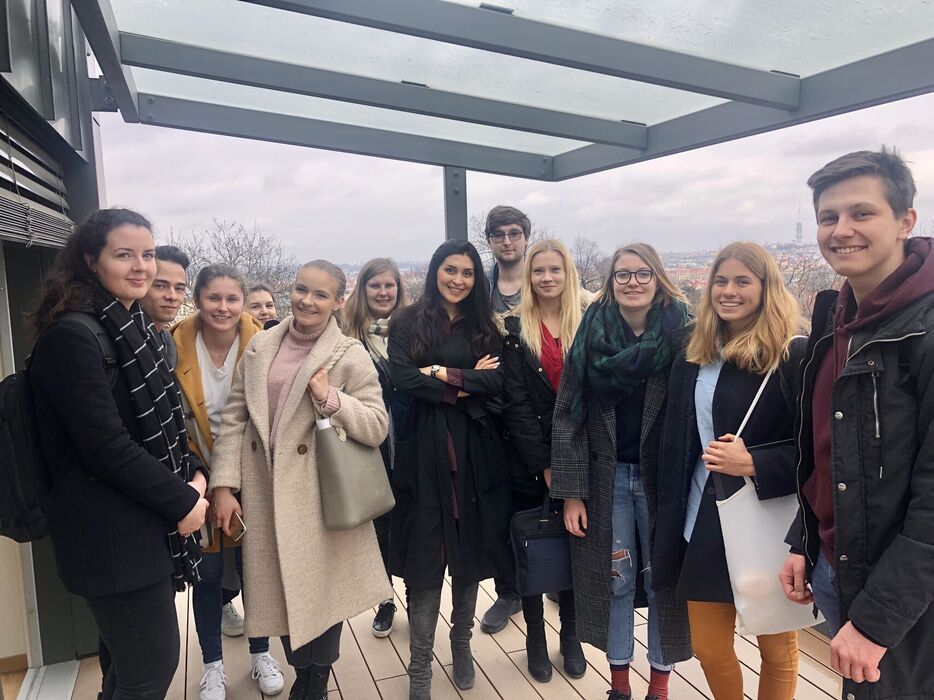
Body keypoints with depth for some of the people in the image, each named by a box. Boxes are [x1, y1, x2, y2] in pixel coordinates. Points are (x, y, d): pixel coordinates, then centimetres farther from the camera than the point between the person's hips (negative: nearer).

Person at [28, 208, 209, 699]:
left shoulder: (136, 327, 10)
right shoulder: (72, 333, -17)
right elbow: (105, 445, -21)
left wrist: (193, 474, -1)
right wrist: (182, 500, -14)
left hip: (148, 521, 8)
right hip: (111, 532, -8)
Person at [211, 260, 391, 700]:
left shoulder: (351, 356, -5)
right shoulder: (261, 346, 6)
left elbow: (377, 428, -8)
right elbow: (234, 419, 5)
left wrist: (330, 397, -21)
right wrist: (224, 485, 0)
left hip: (319, 498, -3)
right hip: (265, 494, 4)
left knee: (319, 594, 7)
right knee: (282, 593, 13)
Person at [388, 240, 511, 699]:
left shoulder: (483, 327, 10)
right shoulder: (407, 323, 3)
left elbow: (495, 383, -4)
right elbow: (403, 380, -12)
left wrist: (444, 375, -11)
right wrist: (468, 383, -8)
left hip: (473, 450, 2)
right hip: (423, 450, -2)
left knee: (469, 554, 12)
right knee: (424, 560, 3)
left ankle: (462, 643, 35)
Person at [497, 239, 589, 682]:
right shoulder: (514, 328, -1)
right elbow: (515, 402, -6)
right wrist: (544, 464, -11)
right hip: (529, 459, -1)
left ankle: (571, 633, 31)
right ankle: (535, 636, 30)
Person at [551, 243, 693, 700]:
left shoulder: (681, 333, -7)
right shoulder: (590, 336, -4)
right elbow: (567, 418, -3)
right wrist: (570, 491, -6)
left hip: (662, 476, -1)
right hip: (605, 477, 1)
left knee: (662, 576, 12)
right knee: (614, 577, 12)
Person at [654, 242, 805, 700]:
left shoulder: (794, 356, -10)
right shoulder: (694, 357, 6)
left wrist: (754, 463, -24)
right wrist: (671, 521, 9)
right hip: (706, 518, 5)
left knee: (777, 648, 16)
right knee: (708, 649, 15)